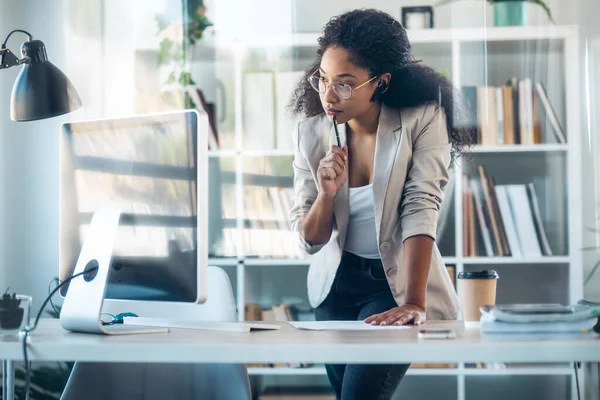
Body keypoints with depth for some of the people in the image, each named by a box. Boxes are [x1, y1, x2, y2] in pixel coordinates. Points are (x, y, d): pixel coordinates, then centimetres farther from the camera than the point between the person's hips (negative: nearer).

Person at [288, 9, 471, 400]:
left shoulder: (422, 120, -17)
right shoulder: (311, 133, -8)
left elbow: (421, 209, -25)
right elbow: (311, 241, -4)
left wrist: (414, 303, -33)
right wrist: (327, 194, -25)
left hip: (399, 282, -4)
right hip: (338, 282, 4)